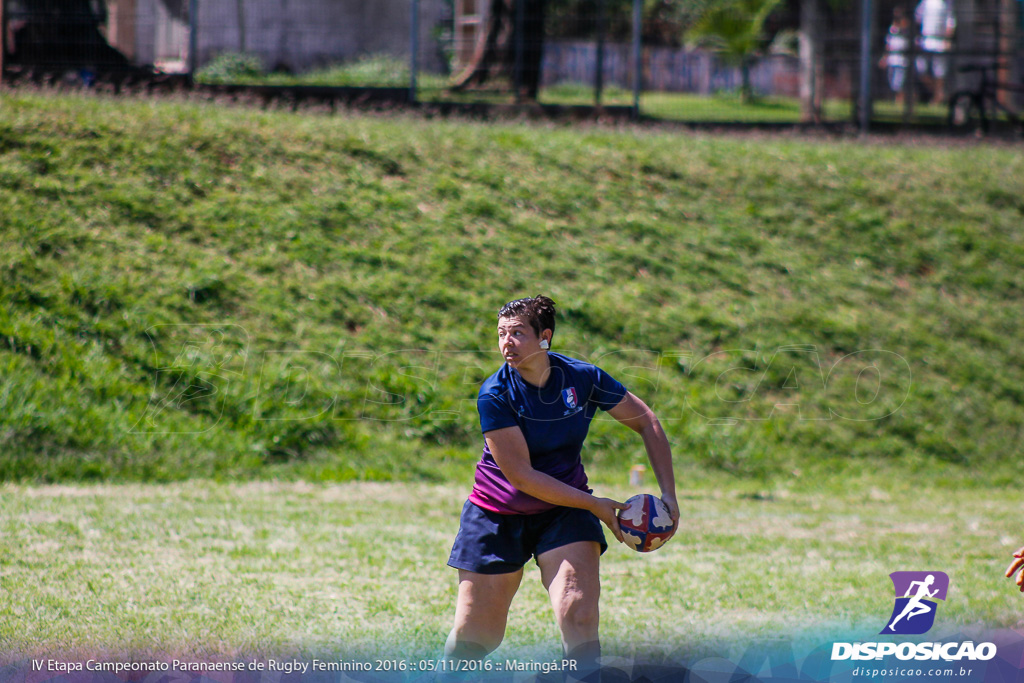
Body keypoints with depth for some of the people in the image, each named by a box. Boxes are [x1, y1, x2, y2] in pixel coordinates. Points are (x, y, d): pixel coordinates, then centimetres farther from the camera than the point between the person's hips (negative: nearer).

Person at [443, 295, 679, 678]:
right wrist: (597, 506, -21)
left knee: (579, 618, -19)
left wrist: (667, 494, -5)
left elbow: (646, 423, 4)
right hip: (498, 513, -2)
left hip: (564, 513, 2)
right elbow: (520, 476, -21)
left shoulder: (583, 378, -10)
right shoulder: (494, 395, -18)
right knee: (475, 635, 2)